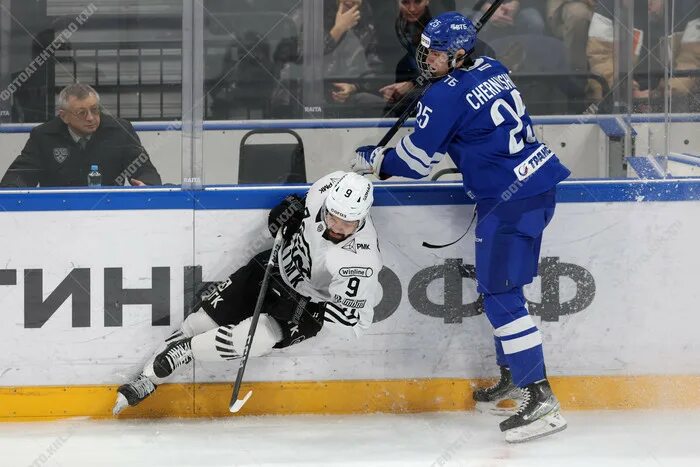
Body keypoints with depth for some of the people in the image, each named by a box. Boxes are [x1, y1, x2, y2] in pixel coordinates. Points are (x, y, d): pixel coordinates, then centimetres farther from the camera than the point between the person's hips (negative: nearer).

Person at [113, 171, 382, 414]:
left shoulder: (360, 259, -35)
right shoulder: (327, 188, -22)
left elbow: (355, 320, -28)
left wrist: (303, 307, -34)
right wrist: (291, 208, -13)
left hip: (308, 304, -5)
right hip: (277, 265, 5)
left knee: (257, 336, -27)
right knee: (209, 316, -1)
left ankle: (181, 350, -2)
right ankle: (148, 379, 12)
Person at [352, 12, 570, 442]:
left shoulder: (446, 95, -14)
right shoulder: (491, 69, 11)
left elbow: (416, 159, -5)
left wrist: (375, 160, 11)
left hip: (512, 198, -10)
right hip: (537, 180, 10)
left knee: (500, 294, -12)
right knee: (497, 286, 21)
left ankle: (540, 400, -19)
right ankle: (513, 375, 32)